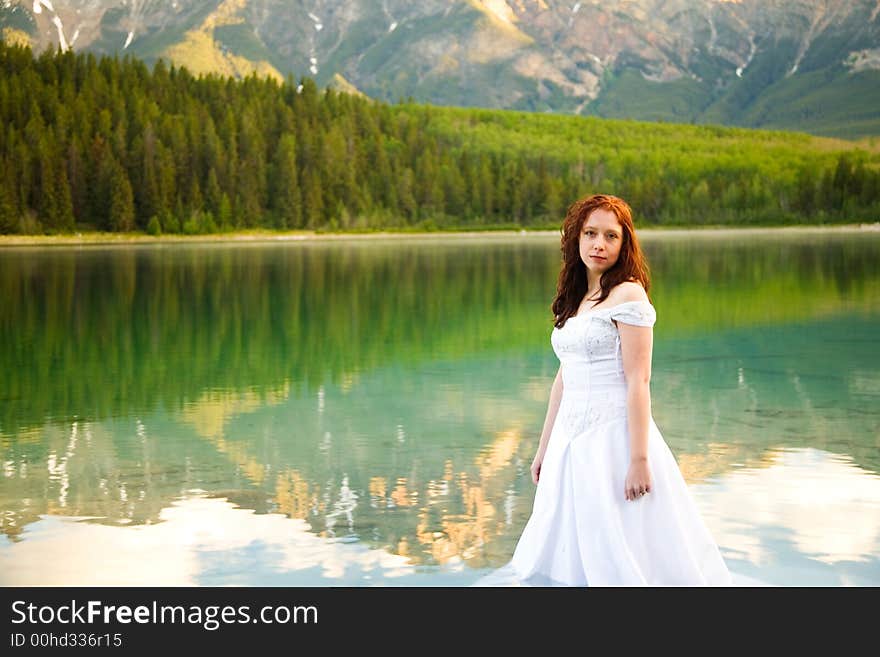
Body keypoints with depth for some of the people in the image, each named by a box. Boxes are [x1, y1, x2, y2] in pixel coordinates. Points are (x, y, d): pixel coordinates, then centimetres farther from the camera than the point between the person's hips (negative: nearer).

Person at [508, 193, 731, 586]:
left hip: (614, 436, -7)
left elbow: (638, 381, -15)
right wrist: (544, 448, 19)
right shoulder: (575, 298, 13)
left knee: (625, 561, -3)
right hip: (572, 442, 8)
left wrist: (639, 460, -19)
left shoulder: (628, 295, -9)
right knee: (566, 563, 9)